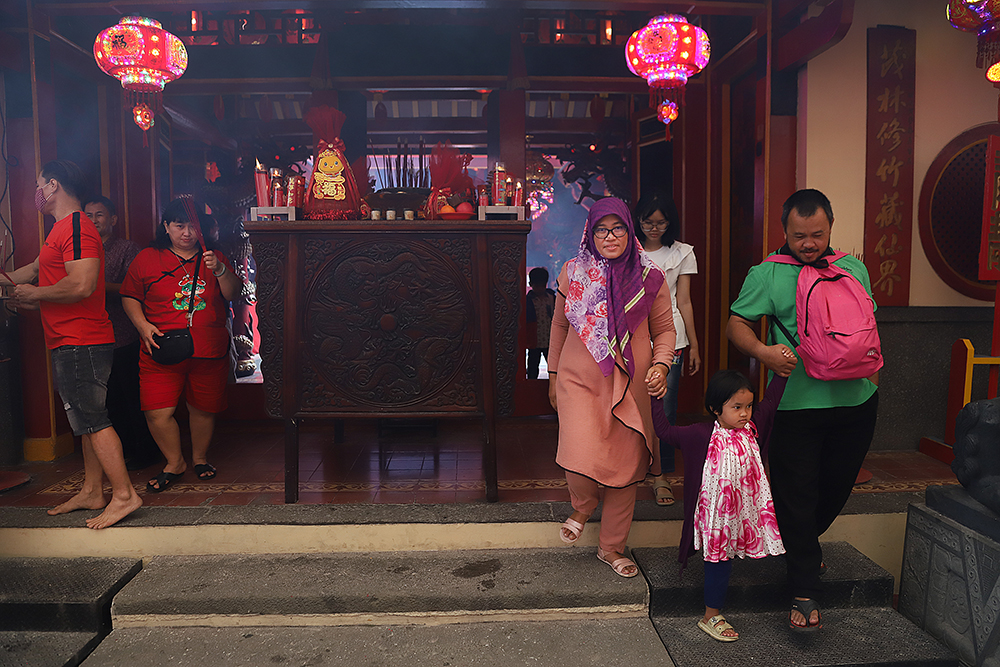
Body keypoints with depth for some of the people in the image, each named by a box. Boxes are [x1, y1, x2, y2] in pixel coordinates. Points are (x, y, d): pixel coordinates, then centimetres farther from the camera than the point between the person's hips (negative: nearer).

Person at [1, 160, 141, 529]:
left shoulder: (76, 226, -14)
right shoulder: (63, 229, 21)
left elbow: (81, 285, -25)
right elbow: (35, 269, 34)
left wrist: (34, 294, -12)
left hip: (80, 343, -11)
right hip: (72, 344, 11)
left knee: (92, 419, -9)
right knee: (88, 419, 14)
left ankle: (124, 494, -5)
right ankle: (92, 492, 23)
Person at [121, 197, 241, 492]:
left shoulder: (214, 257, 10)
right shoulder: (147, 259, 6)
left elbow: (232, 294, 1)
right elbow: (129, 297, 10)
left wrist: (220, 270, -17)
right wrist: (143, 325, -6)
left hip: (209, 350, 1)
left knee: (203, 407, 10)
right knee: (157, 412, -7)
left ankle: (200, 457, 33)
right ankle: (174, 463, 14)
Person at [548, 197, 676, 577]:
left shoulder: (649, 278, 1)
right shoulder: (573, 273, 2)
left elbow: (664, 330, 9)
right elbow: (560, 326, 13)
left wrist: (661, 365, -9)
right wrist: (554, 376, 15)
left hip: (630, 386, 1)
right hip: (580, 380, -1)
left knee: (625, 467, 7)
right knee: (582, 460, -18)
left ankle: (612, 548, 29)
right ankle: (582, 506, 20)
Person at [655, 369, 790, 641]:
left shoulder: (752, 428, 1)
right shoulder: (703, 435, -13)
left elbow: (770, 400, 11)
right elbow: (665, 431, -8)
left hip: (744, 511, 5)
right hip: (716, 513, -5)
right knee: (719, 561, 4)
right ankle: (711, 616, 20)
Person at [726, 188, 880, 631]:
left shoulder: (853, 268, 11)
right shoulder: (767, 274, -2)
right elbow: (736, 324, -6)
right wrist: (763, 352, -24)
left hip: (855, 400, 4)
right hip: (797, 403, -4)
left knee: (837, 485, 15)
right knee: (795, 495, -1)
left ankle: (806, 543, 45)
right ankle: (805, 593, 11)